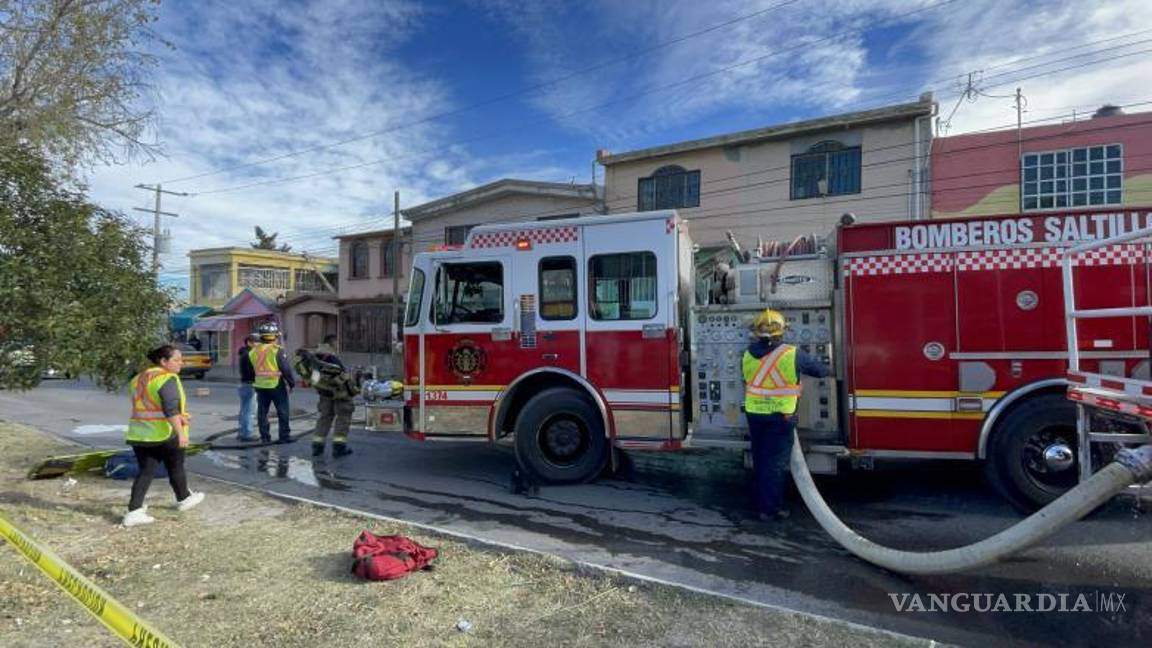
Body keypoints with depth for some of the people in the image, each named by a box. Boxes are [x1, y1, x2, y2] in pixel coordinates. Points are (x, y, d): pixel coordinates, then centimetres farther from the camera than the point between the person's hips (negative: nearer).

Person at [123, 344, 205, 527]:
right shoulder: (168, 378, -16)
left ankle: (133, 512, 0)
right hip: (166, 434, -7)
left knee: (146, 471, 8)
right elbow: (171, 409, -26)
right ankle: (184, 499, 30)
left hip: (139, 433, 7)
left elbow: (142, 406, 17)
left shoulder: (139, 378, 12)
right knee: (176, 467, 13)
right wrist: (180, 432, -30)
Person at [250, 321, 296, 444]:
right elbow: (286, 369, -13)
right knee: (282, 412, 4)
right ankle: (284, 436, 6)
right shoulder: (277, 350, -14)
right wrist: (292, 383, -3)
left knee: (262, 412, 12)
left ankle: (265, 437, 15)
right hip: (276, 385, -5)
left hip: (260, 385, 5)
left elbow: (251, 369, 11)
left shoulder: (253, 351, 4)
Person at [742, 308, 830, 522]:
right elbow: (819, 369, 1)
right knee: (775, 463, 2)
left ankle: (763, 502, 28)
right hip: (780, 416, -4)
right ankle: (770, 509, 6)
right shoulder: (792, 355, -13)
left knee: (760, 461, 17)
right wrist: (829, 372, 23)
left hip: (754, 414, 4)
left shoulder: (748, 355, -1)